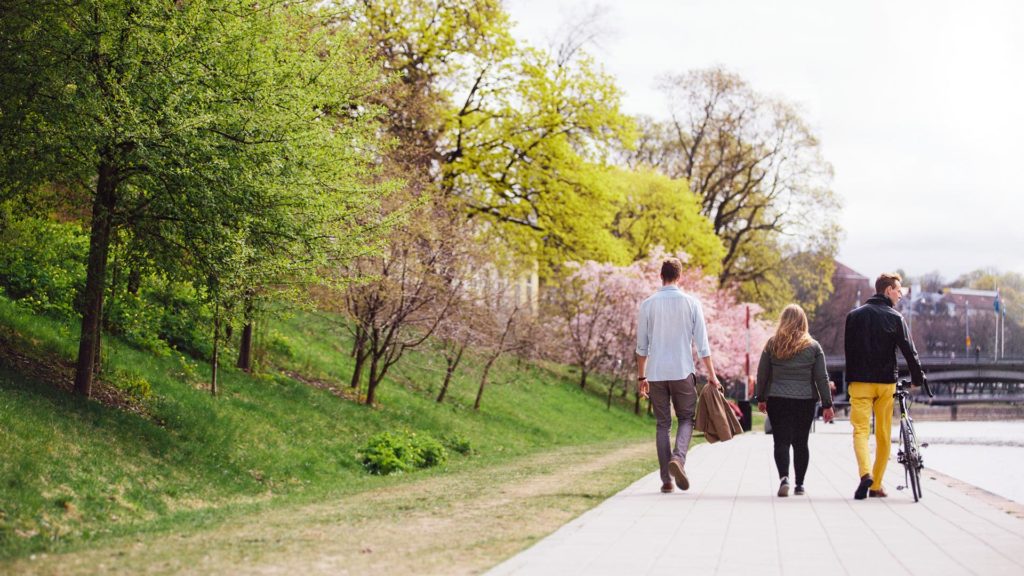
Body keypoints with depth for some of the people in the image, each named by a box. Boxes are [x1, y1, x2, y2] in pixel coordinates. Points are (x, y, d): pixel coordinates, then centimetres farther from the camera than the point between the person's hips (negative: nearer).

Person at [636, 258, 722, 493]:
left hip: (656, 374, 1)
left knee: (662, 424, 8)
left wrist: (641, 377, 12)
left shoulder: (648, 304, 1)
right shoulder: (691, 303, -1)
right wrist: (712, 375, 4)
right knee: (686, 419, 12)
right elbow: (702, 344, -1)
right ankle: (678, 457, -15)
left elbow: (642, 346, 4)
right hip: (683, 372, -1)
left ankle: (666, 479, 5)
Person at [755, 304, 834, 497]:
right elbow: (822, 378, 2)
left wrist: (761, 398, 15)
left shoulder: (772, 344, 2)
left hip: (777, 400, -1)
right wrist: (827, 405, 6)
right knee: (801, 442, 9)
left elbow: (762, 374, 5)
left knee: (781, 441, -1)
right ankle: (799, 484, 12)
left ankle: (784, 478, -21)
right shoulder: (813, 346, 2)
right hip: (806, 401, 1)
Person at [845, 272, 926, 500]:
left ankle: (865, 473, -28)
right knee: (883, 435, 8)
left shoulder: (854, 316, 6)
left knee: (860, 430, -4)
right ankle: (876, 486, 11)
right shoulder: (895, 318, -2)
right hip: (886, 383, -1)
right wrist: (918, 377, 2)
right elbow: (908, 350, -7)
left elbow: (848, 350, 10)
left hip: (859, 383, 1)